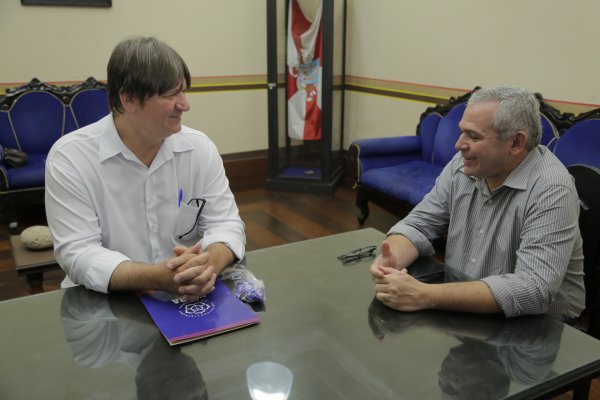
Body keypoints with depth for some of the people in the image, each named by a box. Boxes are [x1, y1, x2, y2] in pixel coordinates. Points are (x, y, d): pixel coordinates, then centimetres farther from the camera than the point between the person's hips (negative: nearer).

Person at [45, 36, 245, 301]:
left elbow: (225, 223, -3)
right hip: (107, 303, -3)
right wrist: (157, 278, -31)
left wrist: (209, 263, -25)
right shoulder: (69, 157, -10)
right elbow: (78, 253, -15)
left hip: (192, 299, 3)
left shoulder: (200, 147, -1)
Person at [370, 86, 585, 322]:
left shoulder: (551, 191, -22)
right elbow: (420, 223, -1)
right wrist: (391, 260, -23)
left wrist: (425, 296, -34)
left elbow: (533, 290, -31)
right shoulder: (464, 164, -4)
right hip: (461, 310, 6)